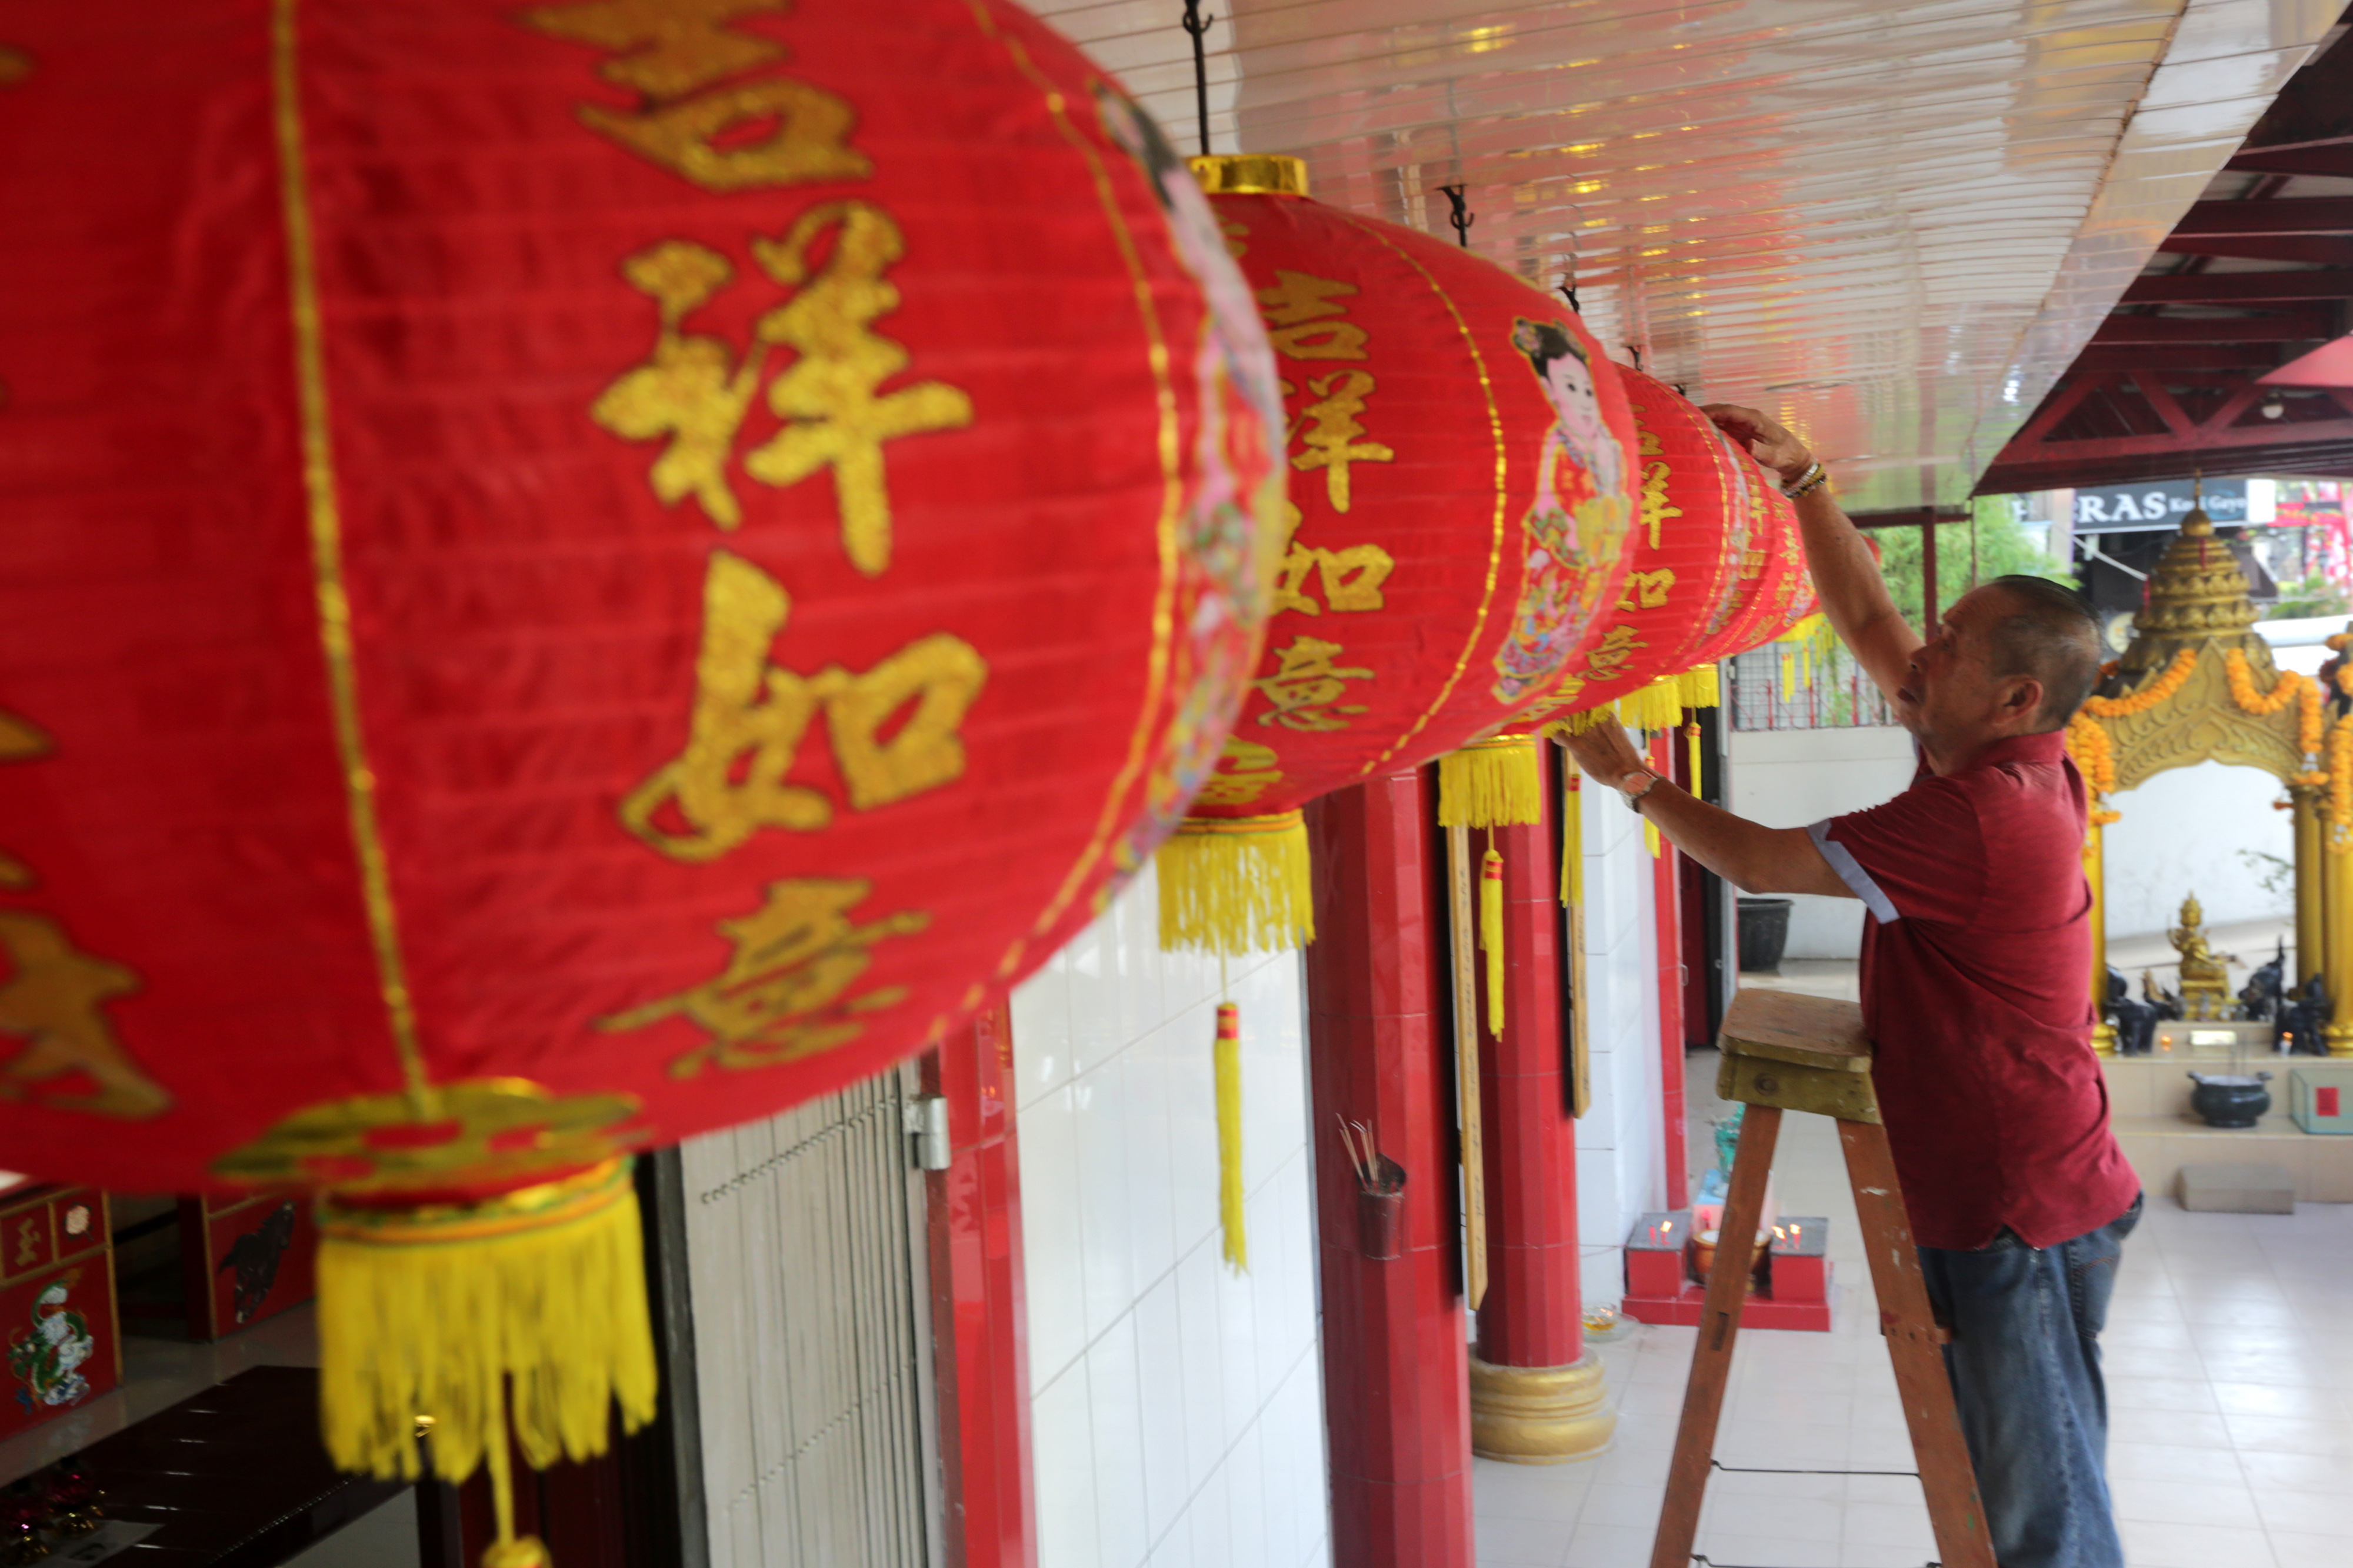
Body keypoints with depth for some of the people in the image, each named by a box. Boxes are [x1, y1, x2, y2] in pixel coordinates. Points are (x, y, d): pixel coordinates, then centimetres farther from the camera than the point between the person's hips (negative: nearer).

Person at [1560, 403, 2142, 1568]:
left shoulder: (1979, 816, -24)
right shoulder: (2018, 771, 5)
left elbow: (1759, 862, -17)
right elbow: (1866, 621, 13)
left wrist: (1632, 779, -4)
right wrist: (1800, 479, 11)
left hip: (2023, 1220, -10)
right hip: (1980, 1202, 10)